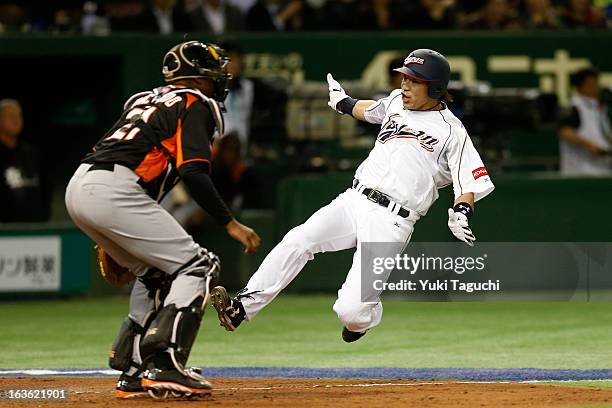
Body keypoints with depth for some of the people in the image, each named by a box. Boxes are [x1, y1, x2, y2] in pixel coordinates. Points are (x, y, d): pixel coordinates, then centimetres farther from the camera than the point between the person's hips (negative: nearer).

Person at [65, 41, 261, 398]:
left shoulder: (145, 99, 29)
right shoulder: (195, 104, 4)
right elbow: (194, 173, -11)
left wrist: (110, 240, 29)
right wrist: (230, 224, -10)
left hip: (78, 187, 9)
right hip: (112, 191, -9)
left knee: (155, 273, 22)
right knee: (197, 266, -4)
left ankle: (133, 370, 15)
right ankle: (165, 366, -16)